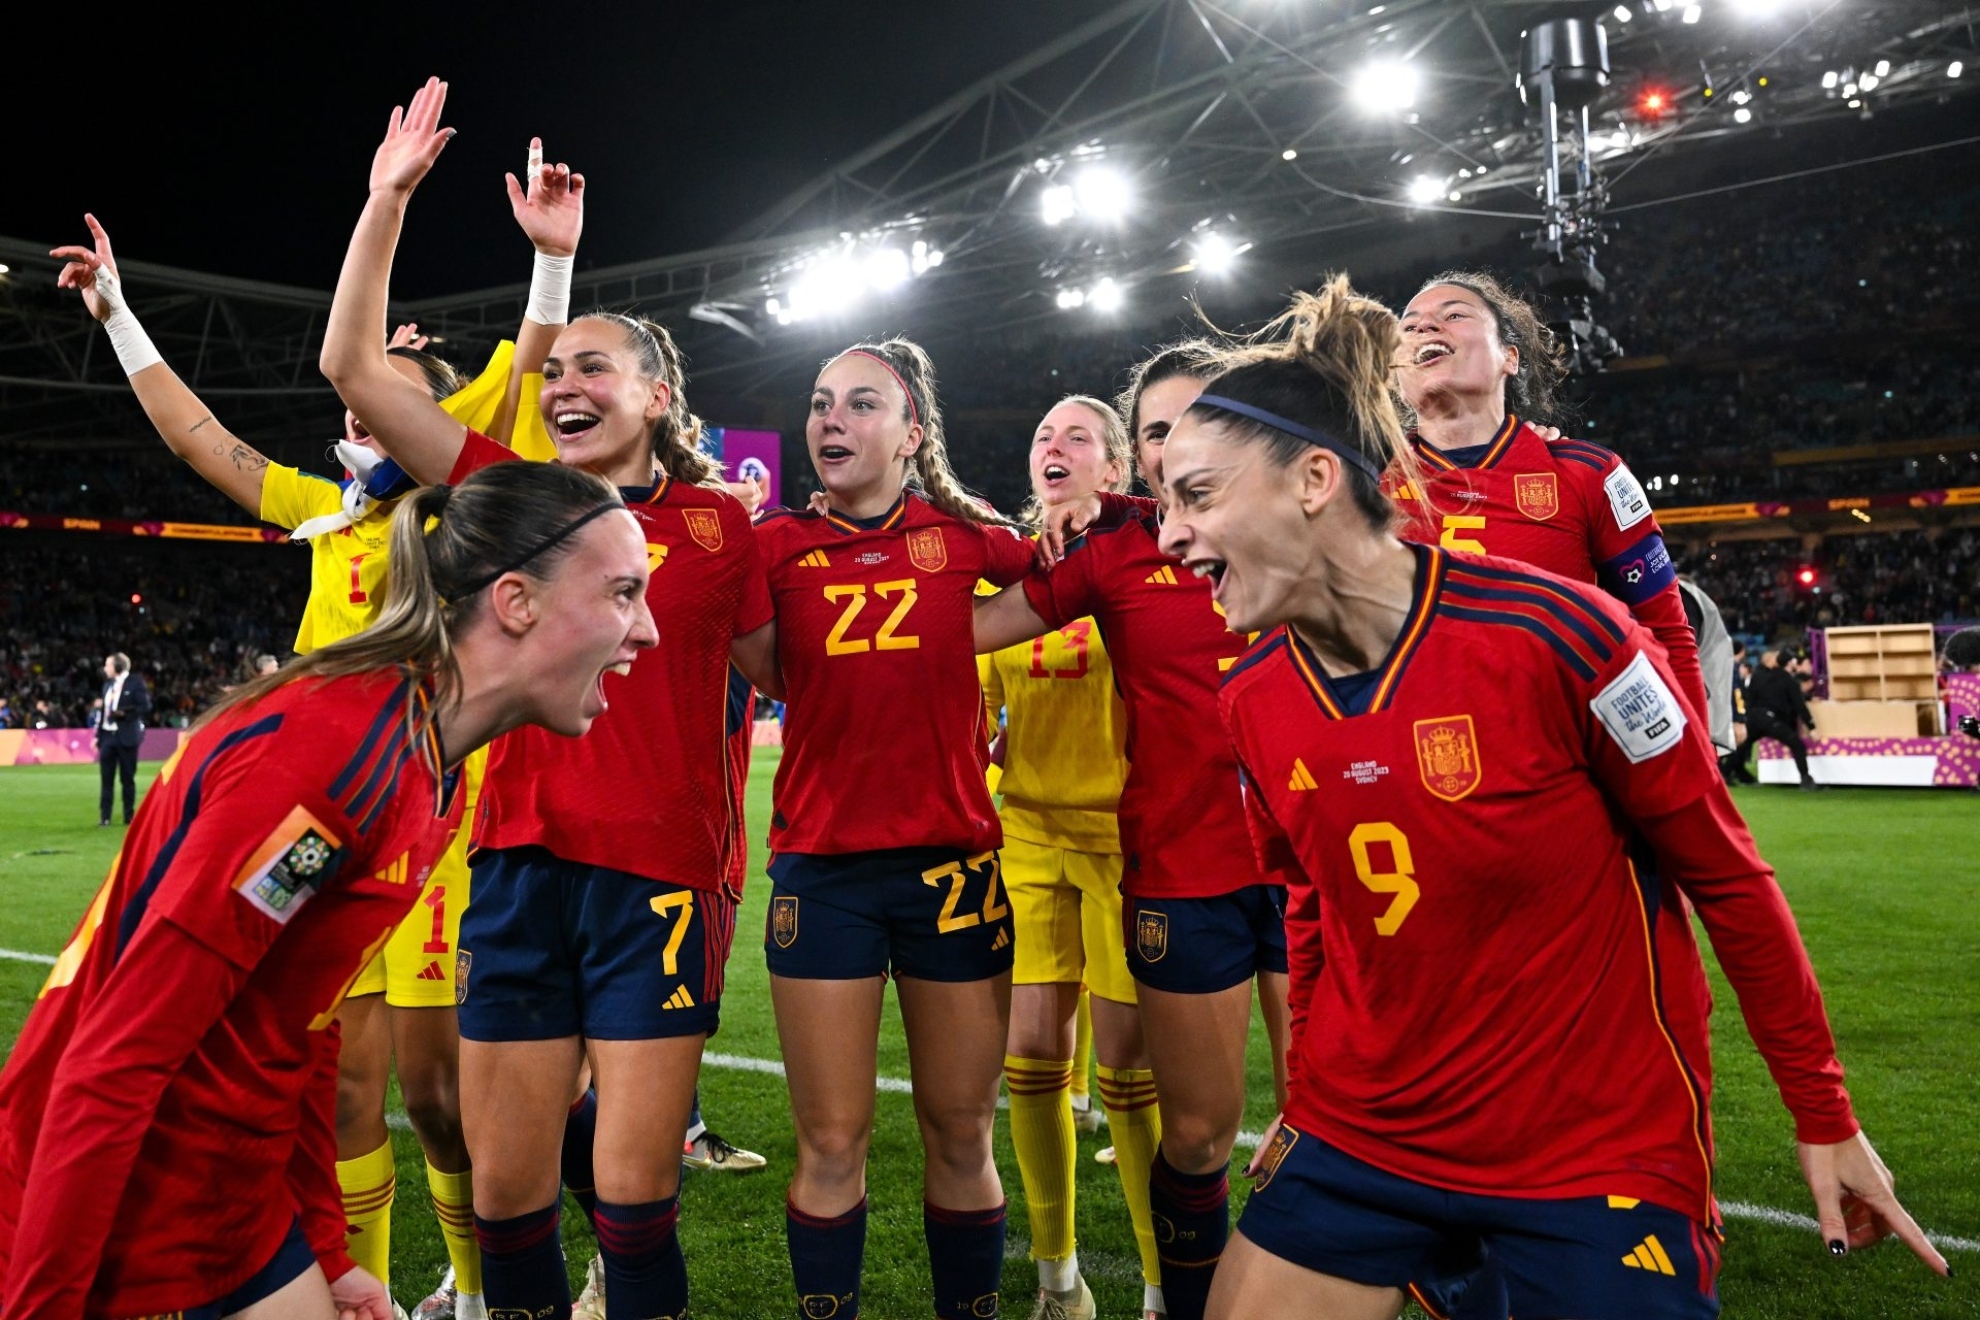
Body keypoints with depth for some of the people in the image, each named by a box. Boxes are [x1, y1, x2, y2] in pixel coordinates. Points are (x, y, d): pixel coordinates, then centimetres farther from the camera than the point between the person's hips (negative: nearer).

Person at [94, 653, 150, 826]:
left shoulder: (135, 682, -3)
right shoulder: (108, 684, 14)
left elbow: (145, 706, -9)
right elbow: (104, 711, 15)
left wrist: (124, 713, -18)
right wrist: (98, 735, 9)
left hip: (126, 736, -5)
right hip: (107, 735, 5)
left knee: (127, 779, 2)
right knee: (107, 779, 3)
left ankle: (129, 816, 8)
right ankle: (104, 816, 6)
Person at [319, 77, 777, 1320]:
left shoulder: (715, 519, 1)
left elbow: (784, 669, 10)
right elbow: (356, 367, 8)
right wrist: (388, 198, 6)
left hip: (659, 876, -3)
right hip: (520, 865, 4)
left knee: (633, 1196, 2)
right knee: (505, 1191, 11)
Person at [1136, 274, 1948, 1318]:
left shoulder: (1554, 632, -19)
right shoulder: (1248, 705, -5)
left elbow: (1723, 871, -8)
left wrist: (1823, 1116, -1)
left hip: (1600, 1162, -4)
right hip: (1358, 1145, 4)